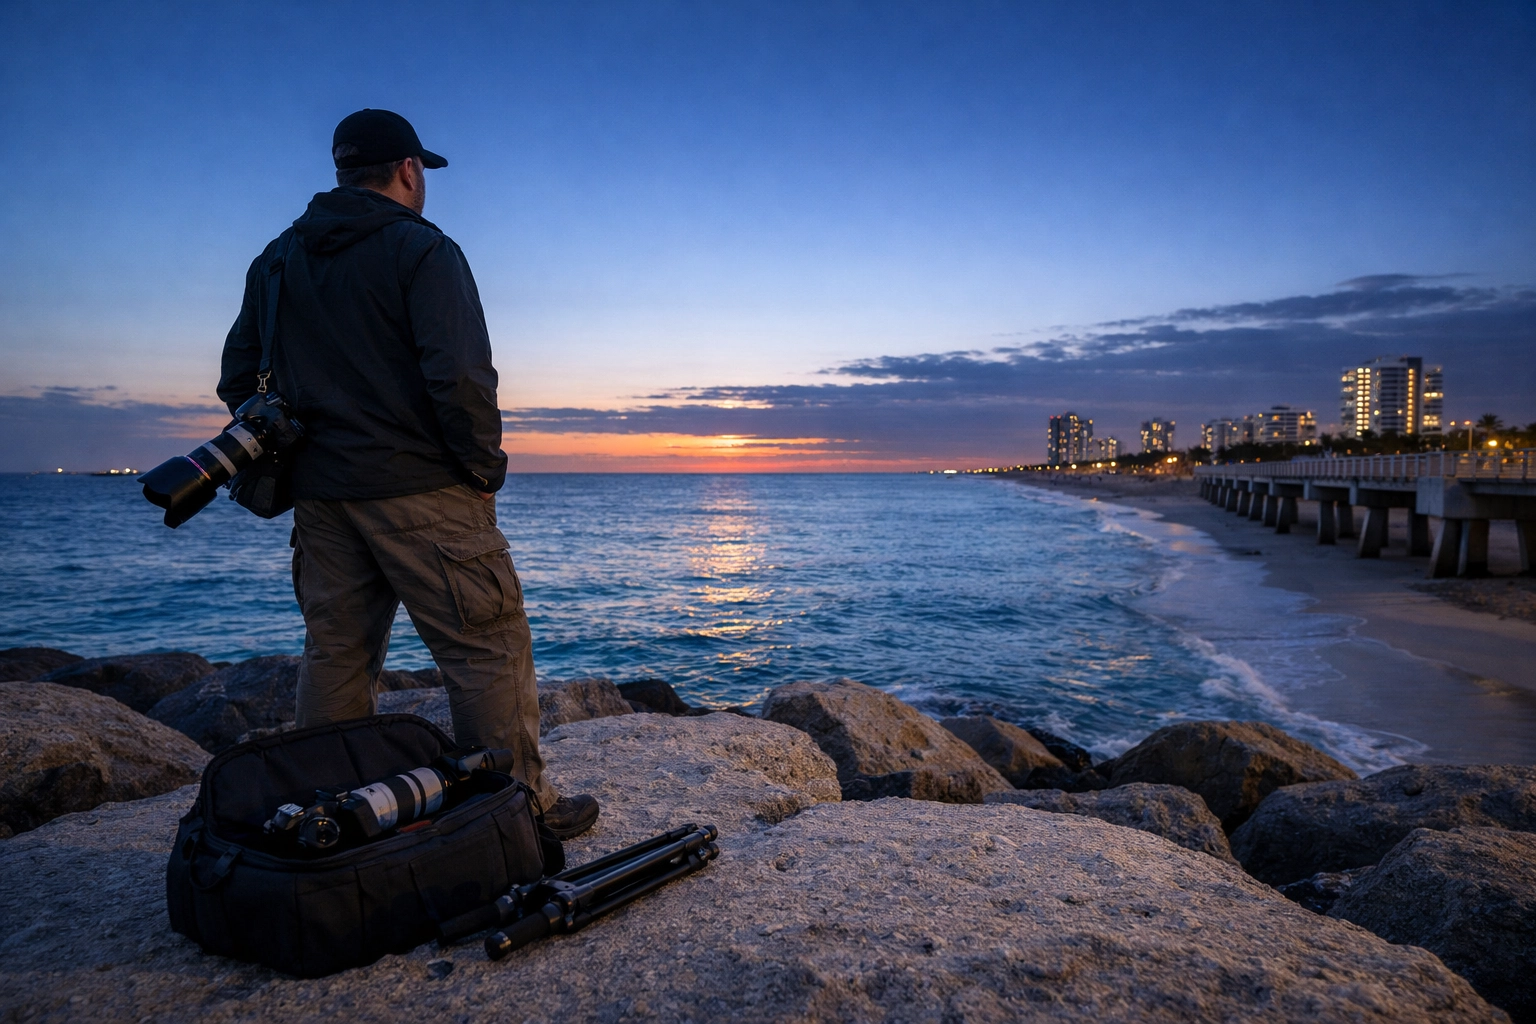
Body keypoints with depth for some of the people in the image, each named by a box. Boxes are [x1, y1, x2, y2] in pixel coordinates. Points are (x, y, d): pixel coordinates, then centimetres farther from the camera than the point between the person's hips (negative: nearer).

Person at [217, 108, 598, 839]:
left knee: (335, 653, 14)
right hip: (419, 490, -7)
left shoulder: (277, 259, 15)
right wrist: (484, 468, -7)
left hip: (319, 495, 7)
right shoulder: (422, 249, -6)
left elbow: (238, 380, 14)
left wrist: (293, 457, 16)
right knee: (487, 644, 0)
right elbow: (459, 375, -18)